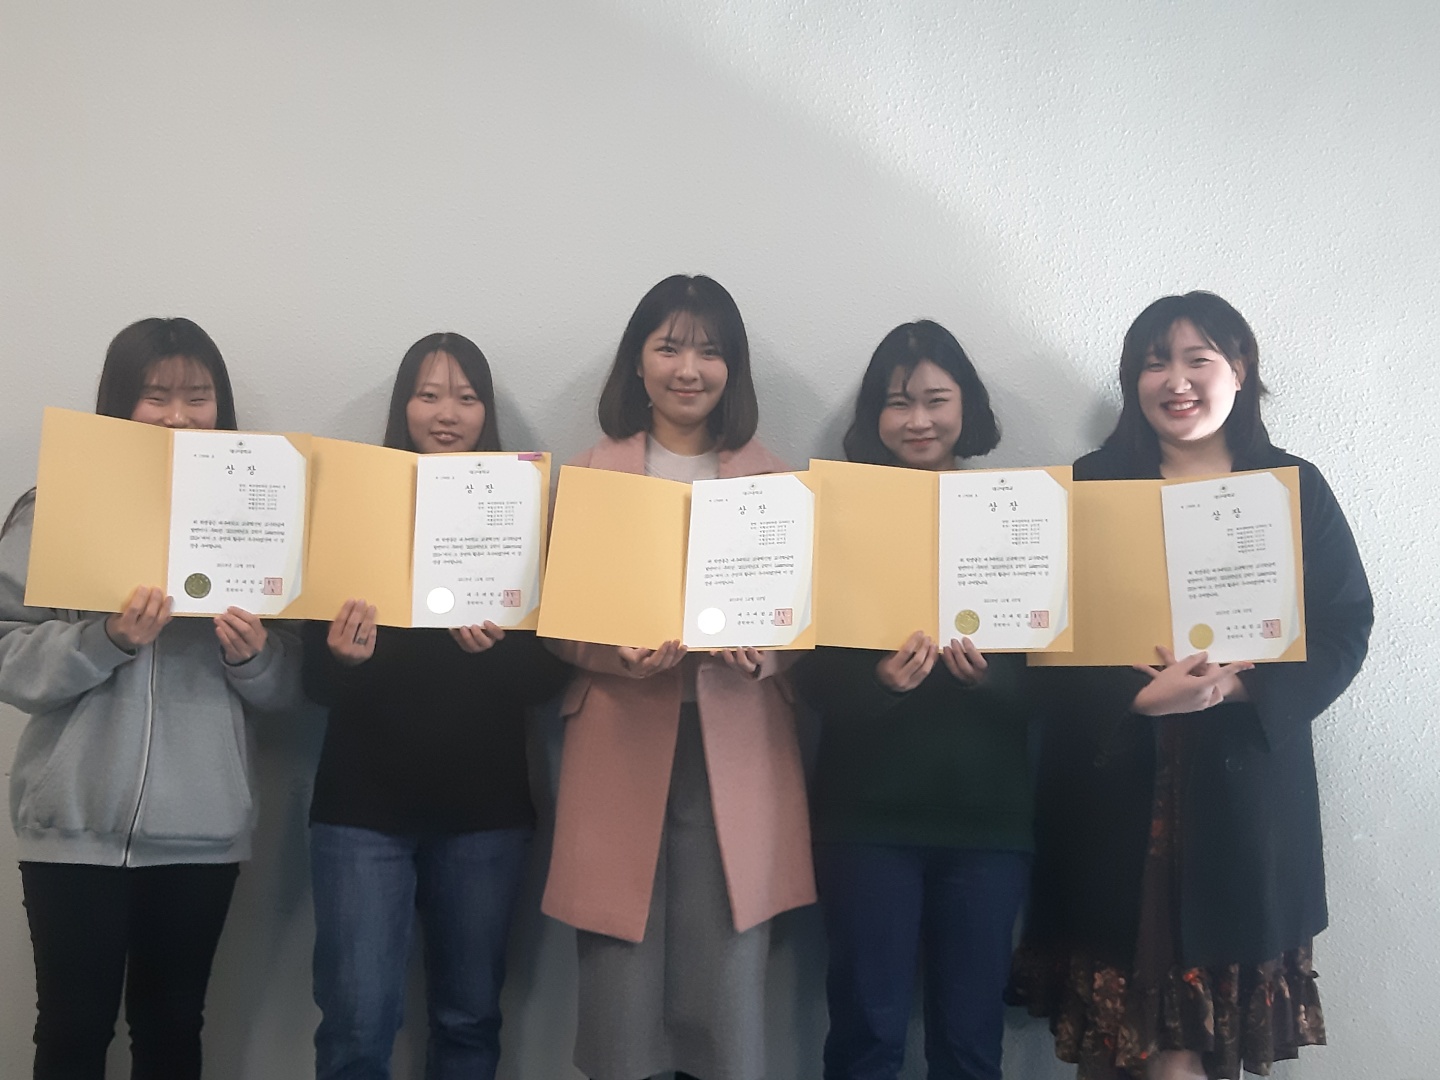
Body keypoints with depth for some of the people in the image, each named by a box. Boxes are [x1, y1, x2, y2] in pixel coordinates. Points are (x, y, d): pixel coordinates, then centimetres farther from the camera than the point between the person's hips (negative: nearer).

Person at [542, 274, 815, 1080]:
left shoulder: (774, 479, 10)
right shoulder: (590, 473, 7)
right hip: (623, 753, 0)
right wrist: (621, 651, -17)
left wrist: (756, 649, -15)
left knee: (731, 1000, 1)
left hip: (737, 758, 1)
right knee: (621, 992, 3)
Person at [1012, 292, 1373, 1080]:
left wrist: (1236, 684, -14)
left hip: (1245, 779, 0)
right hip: (1115, 780, 0)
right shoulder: (1091, 485, 4)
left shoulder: (1294, 486, 7)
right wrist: (1141, 696, -19)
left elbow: (1344, 628, 2)